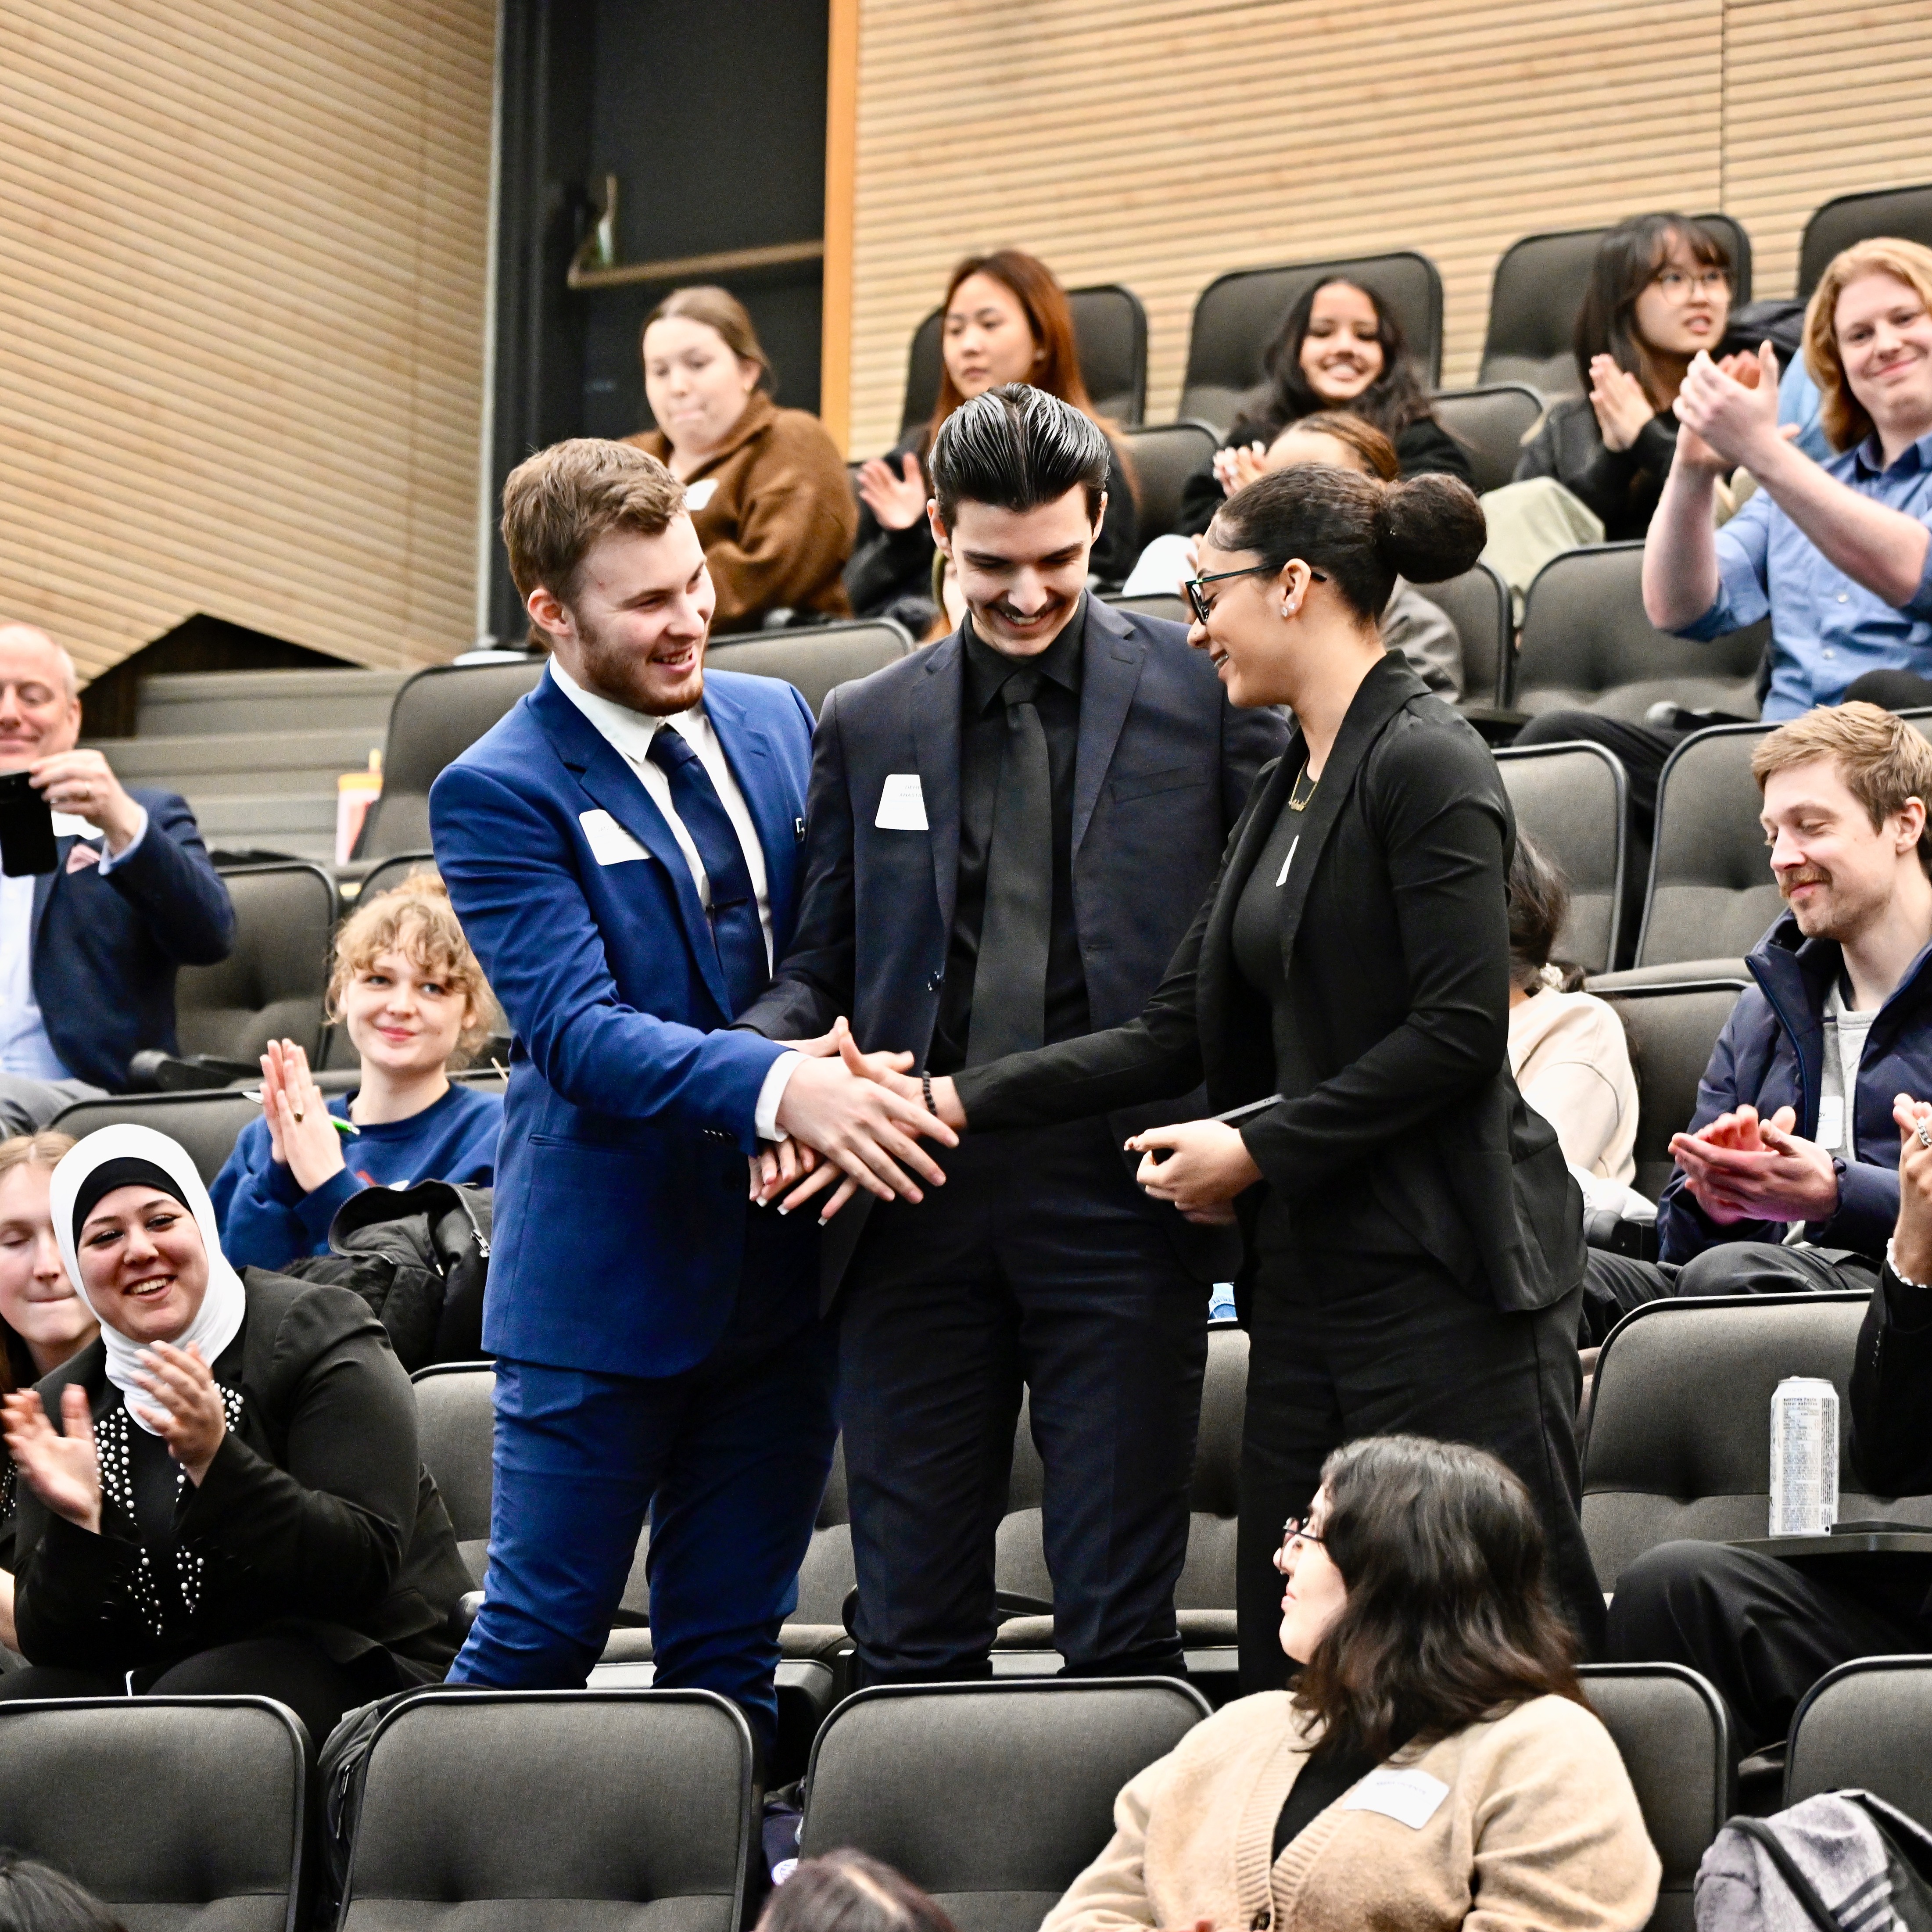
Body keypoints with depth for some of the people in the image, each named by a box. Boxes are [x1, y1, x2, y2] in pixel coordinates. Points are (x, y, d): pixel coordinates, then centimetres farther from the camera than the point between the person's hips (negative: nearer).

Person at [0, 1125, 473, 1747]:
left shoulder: (315, 1339, -6)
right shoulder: (62, 1406, 7)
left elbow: (366, 1563, -18)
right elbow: (53, 1645, 2)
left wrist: (215, 1462, -29)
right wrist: (78, 1525, -18)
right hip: (150, 1673, 4)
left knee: (192, 1701, -34)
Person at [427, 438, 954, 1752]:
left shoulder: (774, 720, 9)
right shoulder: (500, 792, -11)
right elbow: (577, 1031, -22)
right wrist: (779, 1088, -35)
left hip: (780, 1272, 6)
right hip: (607, 1285, -5)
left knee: (732, 1652, 11)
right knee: (537, 1639, -1)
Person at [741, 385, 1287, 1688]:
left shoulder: (1206, 688, 5)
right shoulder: (867, 727, 15)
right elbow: (821, 964, 16)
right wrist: (768, 1061, -8)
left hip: (1115, 1189, -3)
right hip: (918, 1197, 3)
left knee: (1121, 1623, -2)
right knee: (912, 1629, 5)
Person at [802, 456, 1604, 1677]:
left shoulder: (1424, 764, -9)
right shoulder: (1290, 791, 18)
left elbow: (1460, 1028, -17)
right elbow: (1177, 1034, 17)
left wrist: (1258, 1149, -11)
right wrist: (950, 1102, 10)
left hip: (1443, 1280, -9)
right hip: (1311, 1280, 9)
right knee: (1290, 1670, 6)